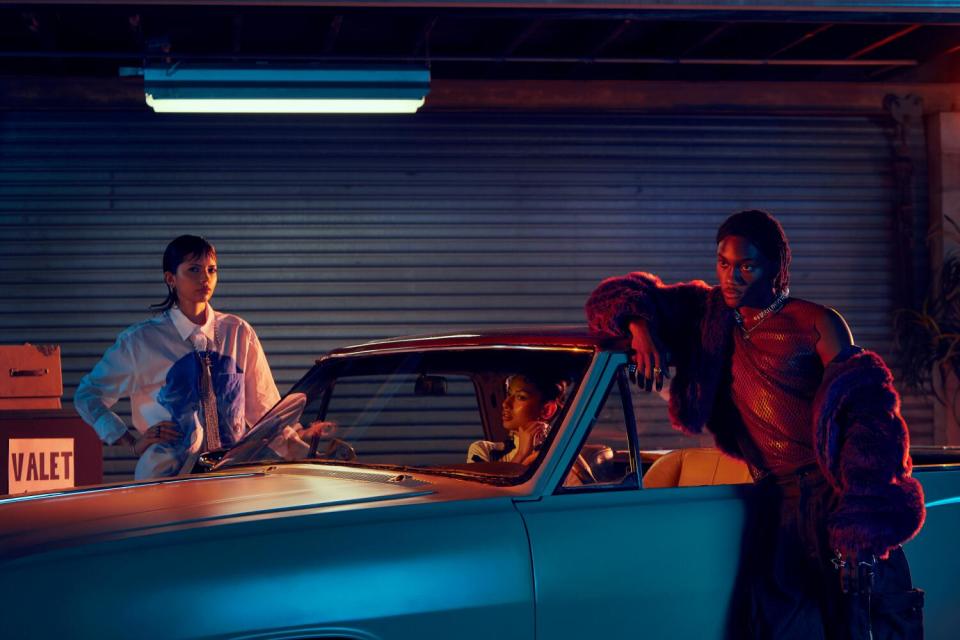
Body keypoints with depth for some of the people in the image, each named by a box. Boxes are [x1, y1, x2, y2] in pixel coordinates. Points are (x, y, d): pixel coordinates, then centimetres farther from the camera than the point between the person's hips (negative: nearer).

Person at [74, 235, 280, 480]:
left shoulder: (238, 334, 10)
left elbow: (264, 407, 16)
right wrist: (133, 443, 2)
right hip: (167, 475, -2)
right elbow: (87, 395, 11)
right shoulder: (142, 340, 3)